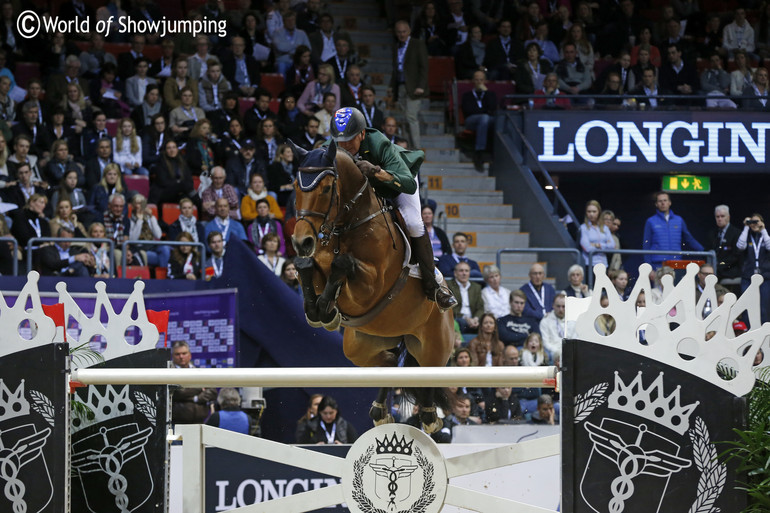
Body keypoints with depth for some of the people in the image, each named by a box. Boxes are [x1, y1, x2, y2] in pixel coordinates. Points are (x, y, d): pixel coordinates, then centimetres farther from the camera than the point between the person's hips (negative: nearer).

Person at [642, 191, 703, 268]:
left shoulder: (679, 221, 14)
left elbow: (689, 240, 20)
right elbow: (646, 245, 5)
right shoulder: (651, 222, 7)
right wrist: (648, 266, -3)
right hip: (658, 264, -2)